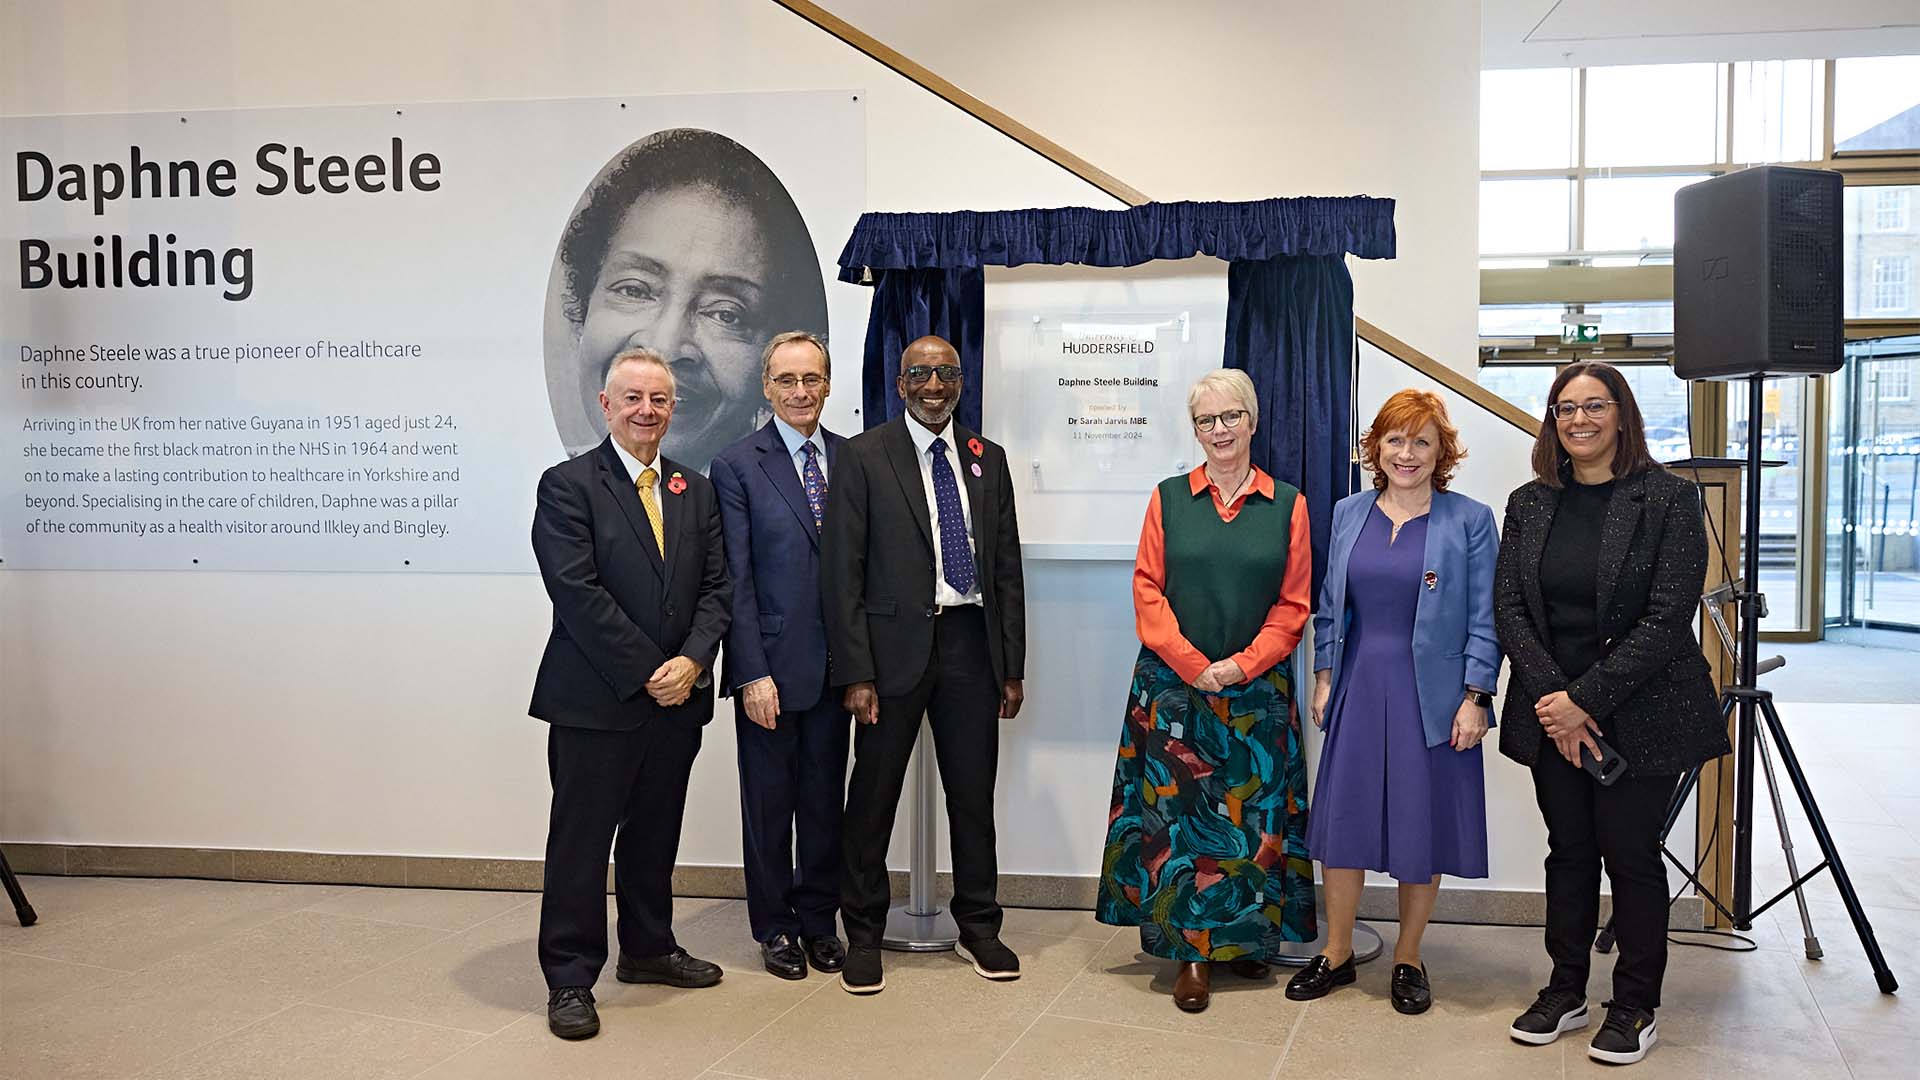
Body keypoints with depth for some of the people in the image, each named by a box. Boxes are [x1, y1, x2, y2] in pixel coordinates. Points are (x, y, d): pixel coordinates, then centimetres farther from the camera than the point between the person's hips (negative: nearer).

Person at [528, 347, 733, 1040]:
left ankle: (648, 949, 32)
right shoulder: (568, 485, -5)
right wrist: (649, 671, -16)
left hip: (677, 697, 6)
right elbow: (577, 592, -14)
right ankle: (570, 978, 13)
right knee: (581, 840, 2)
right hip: (595, 698, -5)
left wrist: (692, 661, -10)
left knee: (655, 834, 17)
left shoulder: (695, 491, 12)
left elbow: (716, 588, 7)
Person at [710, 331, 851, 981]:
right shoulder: (736, 465, -5)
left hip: (836, 661, 3)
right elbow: (736, 579, -8)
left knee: (826, 797, 13)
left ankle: (819, 918, 28)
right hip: (770, 664, -3)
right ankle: (775, 926, 24)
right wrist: (753, 674, -13)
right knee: (769, 800, 8)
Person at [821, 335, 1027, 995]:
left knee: (974, 793, 11)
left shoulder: (988, 460, 11)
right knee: (873, 796, 5)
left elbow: (1007, 568, 12)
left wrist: (1013, 666, 8)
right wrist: (855, 672, -11)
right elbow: (842, 572, -6)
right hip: (895, 647, -3)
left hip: (971, 643, 4)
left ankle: (978, 926, 27)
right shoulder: (863, 457, -2)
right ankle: (863, 935, 20)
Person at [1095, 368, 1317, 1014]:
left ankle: (1247, 937, 21)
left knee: (1253, 816, 6)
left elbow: (1293, 604, 2)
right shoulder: (1168, 499, 5)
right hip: (1173, 686, 0)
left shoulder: (1287, 505, 5)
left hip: (1256, 689, 0)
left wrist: (1241, 665, -10)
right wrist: (1194, 666, -9)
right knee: (1178, 813, -1)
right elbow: (1148, 590, 1)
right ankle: (1191, 949, 7)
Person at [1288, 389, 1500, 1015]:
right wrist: (1324, 678, 8)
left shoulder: (1469, 520, -4)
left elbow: (1483, 619, -5)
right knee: (1343, 817, 7)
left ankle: (1408, 960, 23)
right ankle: (1337, 953, 23)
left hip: (1432, 696, -3)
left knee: (1423, 825, 6)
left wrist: (1475, 697, -10)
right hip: (1358, 687, 3)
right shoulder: (1349, 514, 7)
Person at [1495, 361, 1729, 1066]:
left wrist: (1586, 698, -17)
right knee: (1569, 849, 12)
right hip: (1554, 711, 4)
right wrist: (1555, 699, -12)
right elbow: (1508, 608, 0)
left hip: (1638, 712, -3)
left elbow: (1668, 619, -13)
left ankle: (1636, 1007, 18)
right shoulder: (1529, 504, 6)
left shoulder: (1668, 500, -7)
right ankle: (1565, 991, 24)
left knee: (1631, 854, 4)